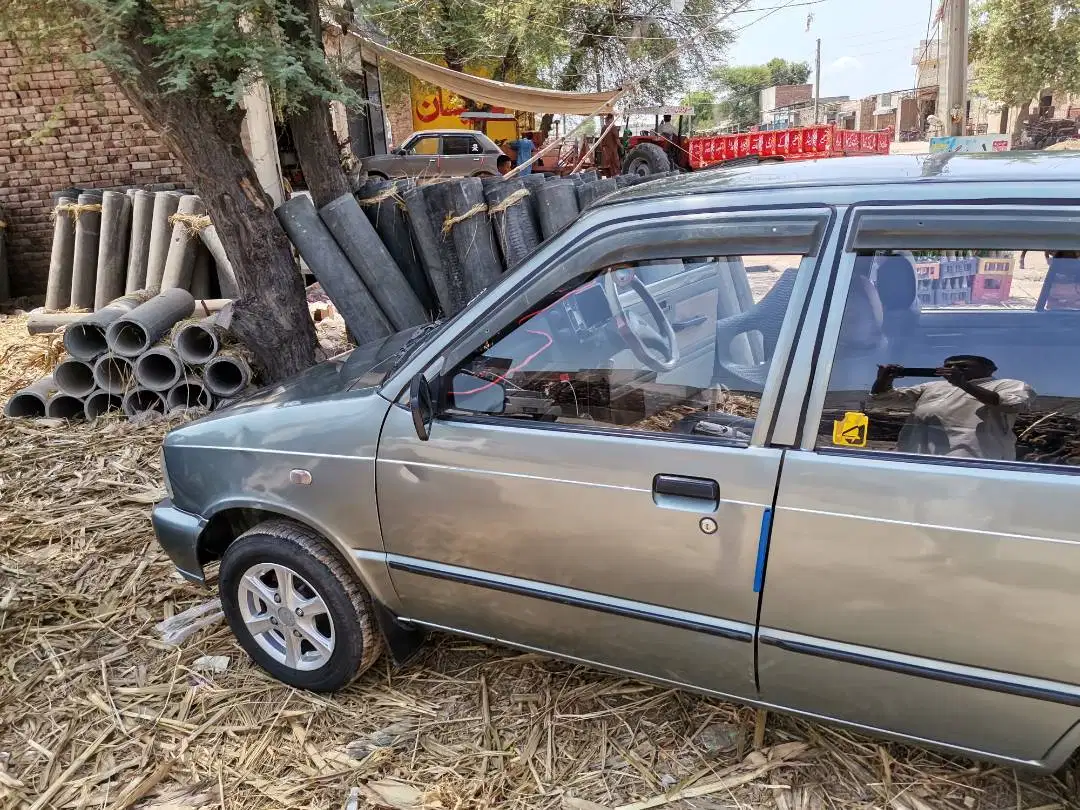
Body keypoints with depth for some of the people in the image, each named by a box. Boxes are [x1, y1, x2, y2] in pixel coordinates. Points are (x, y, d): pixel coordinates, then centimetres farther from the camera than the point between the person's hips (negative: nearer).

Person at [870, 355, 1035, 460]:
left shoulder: (1011, 385, 17)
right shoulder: (933, 387, 33)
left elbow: (1016, 405, -8)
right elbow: (881, 396, 32)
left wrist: (963, 384, -11)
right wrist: (884, 378, 8)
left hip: (968, 455, -5)